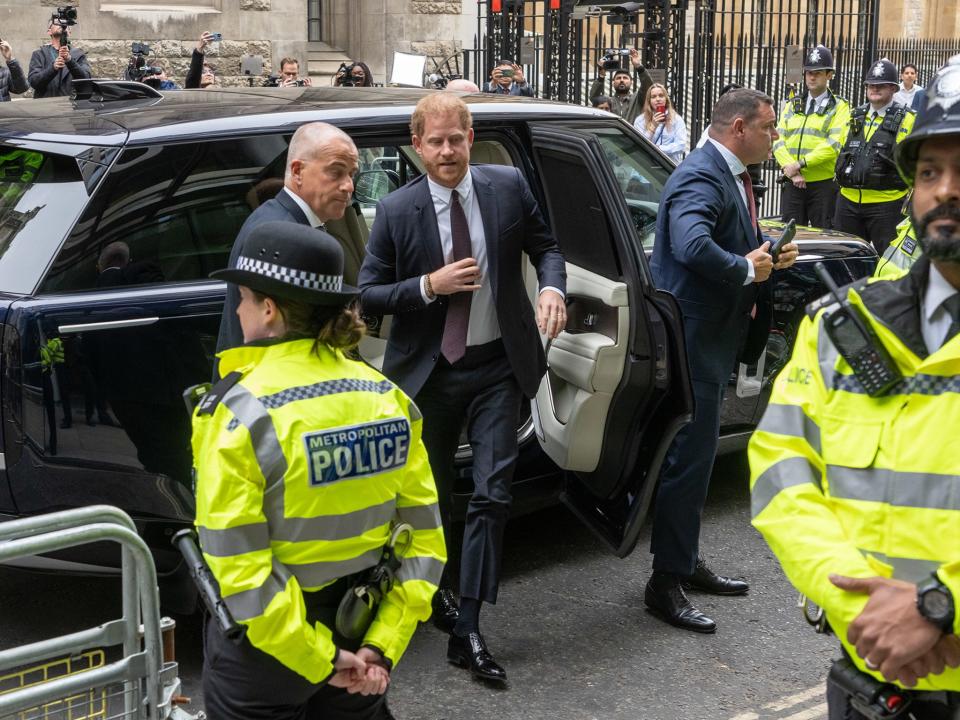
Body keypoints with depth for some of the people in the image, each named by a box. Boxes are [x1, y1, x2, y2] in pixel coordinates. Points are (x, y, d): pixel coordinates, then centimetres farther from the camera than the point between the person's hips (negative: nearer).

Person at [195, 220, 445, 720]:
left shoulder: (239, 412, -19)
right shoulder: (388, 398, -4)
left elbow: (239, 570, -21)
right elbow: (423, 535, -3)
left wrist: (319, 658, -14)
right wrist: (382, 646, -4)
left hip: (262, 659, -4)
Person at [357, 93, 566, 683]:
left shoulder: (508, 187, -4)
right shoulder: (397, 212, -9)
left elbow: (545, 246, 8)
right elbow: (369, 294, -5)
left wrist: (552, 287, -13)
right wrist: (430, 285, -19)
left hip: (498, 366, 1)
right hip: (430, 370, 0)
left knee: (492, 495, -5)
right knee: (431, 496, 15)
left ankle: (467, 630, 2)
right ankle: (436, 594, 41)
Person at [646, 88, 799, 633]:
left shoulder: (731, 176, 12)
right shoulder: (701, 177, -20)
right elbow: (692, 245, -38)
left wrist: (770, 251, 4)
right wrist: (747, 270, -23)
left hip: (715, 338, 11)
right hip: (693, 338, -11)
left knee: (697, 455, 19)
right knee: (689, 458, -4)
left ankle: (687, 561, 33)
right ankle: (667, 583, 6)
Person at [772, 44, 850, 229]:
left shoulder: (839, 107, 2)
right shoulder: (791, 105, 14)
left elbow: (833, 144, -12)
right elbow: (778, 141, 3)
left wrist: (801, 164, -18)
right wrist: (790, 169, -13)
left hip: (823, 184, -3)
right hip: (792, 183, 4)